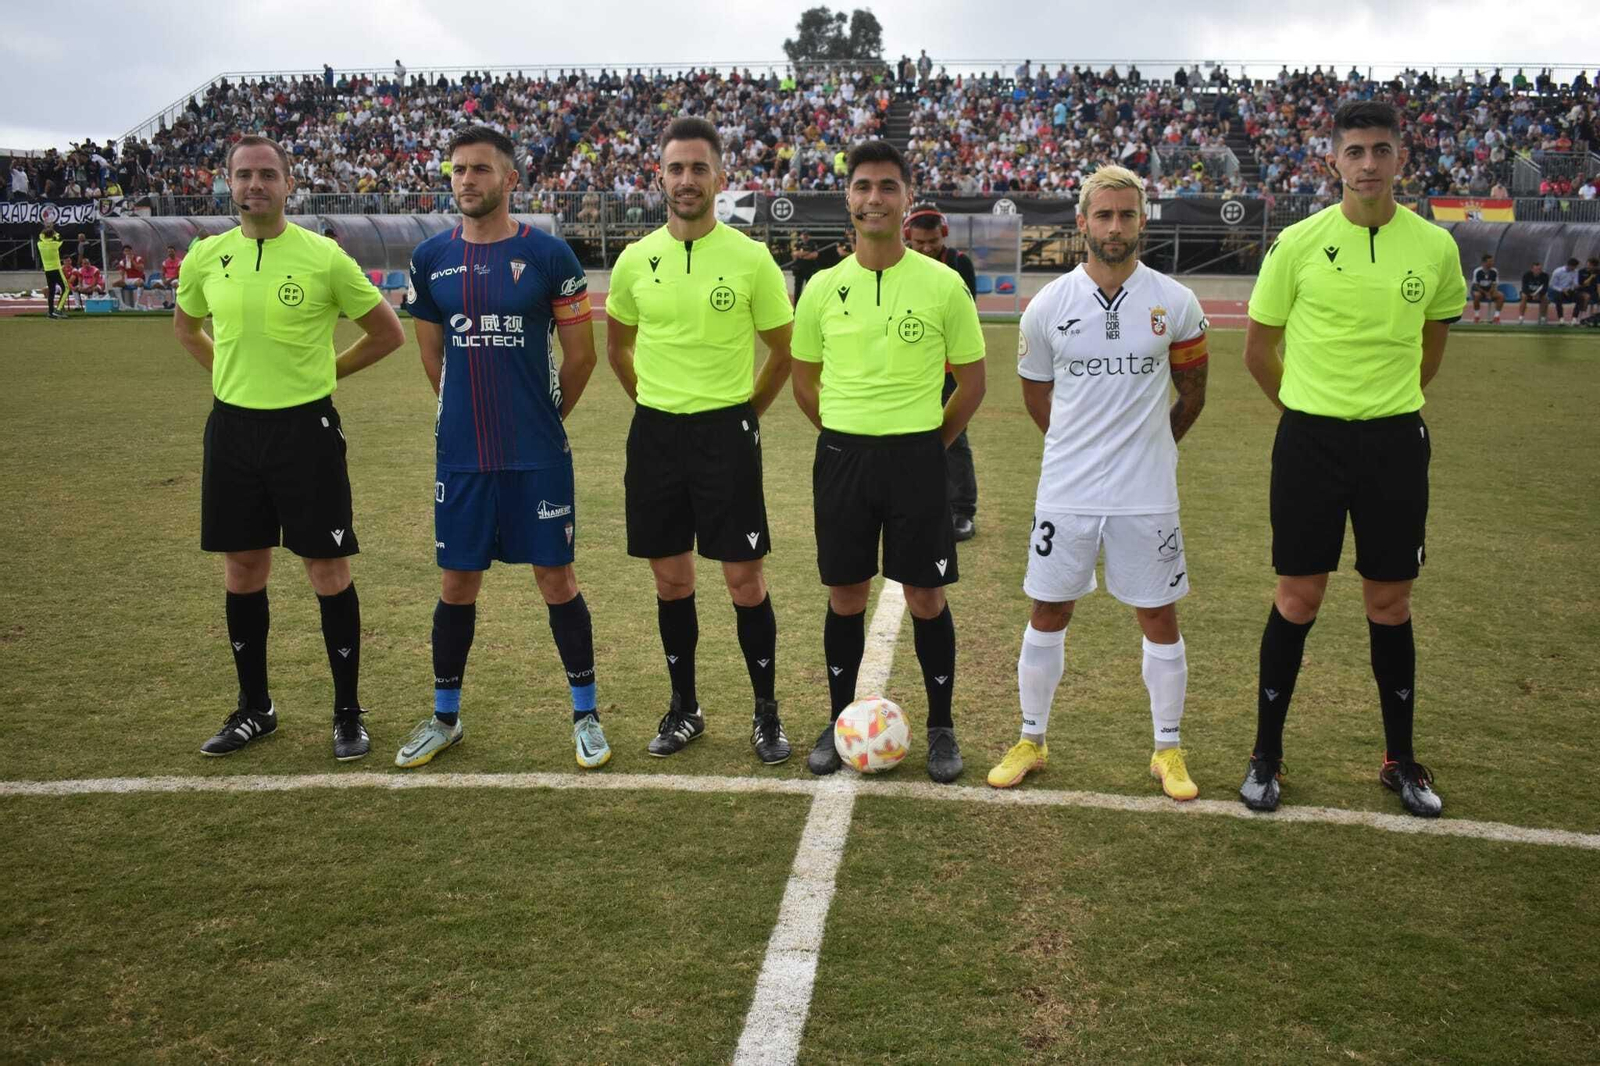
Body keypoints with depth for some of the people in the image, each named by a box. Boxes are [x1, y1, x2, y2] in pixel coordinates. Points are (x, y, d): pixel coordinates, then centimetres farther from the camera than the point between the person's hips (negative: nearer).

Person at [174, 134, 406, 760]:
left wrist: (323, 372, 1)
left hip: (305, 427, -4)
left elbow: (388, 333, 2)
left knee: (327, 569, 0)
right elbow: (185, 325, 23)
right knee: (242, 569, 11)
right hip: (232, 427, 4)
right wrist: (229, 371, 10)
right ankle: (255, 708, 27)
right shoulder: (206, 257, 4)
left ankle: (347, 713, 14)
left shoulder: (323, 256, -8)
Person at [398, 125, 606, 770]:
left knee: (555, 577, 3)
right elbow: (432, 354, 15)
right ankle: (445, 716, 26)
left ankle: (586, 713, 18)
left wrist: (541, 416, 8)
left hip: (539, 455, -3)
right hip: (460, 455, 3)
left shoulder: (548, 254, -5)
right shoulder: (431, 258, 4)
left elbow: (581, 354, 0)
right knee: (457, 582, 10)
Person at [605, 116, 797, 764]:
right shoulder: (636, 260, 2)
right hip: (655, 432, 3)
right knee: (671, 578, 10)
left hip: (726, 432, -3)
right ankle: (684, 706, 26)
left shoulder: (751, 259, -6)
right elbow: (616, 347, 18)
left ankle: (767, 711, 15)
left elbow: (783, 349, 4)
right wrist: (654, 404, 13)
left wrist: (744, 413, 4)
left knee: (744, 578, -1)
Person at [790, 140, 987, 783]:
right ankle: (840, 722, 25)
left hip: (917, 457, -2)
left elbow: (971, 380, 4)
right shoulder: (823, 288, 2)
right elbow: (804, 380, 14)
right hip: (841, 456, 2)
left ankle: (941, 728, 20)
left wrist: (928, 441, 4)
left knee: (926, 598, 3)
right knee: (845, 596, 9)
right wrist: (846, 438, 10)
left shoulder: (943, 285, -4)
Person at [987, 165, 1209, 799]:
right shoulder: (1048, 306, -1)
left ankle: (1168, 749, 22)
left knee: (1159, 618, 6)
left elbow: (1191, 395, 12)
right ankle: (1032, 740, 23)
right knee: (1048, 615, 7)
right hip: (1066, 490, 1)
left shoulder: (1175, 304, -1)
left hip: (1146, 494, 0)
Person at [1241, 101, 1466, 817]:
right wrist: (1308, 408, 9)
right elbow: (1258, 349, 4)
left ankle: (1400, 760, 25)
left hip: (1396, 443, 2)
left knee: (1390, 603, 9)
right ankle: (1266, 754, 18)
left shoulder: (1434, 247, 0)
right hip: (1309, 439, -2)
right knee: (1297, 599, 3)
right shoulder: (1298, 243, -5)